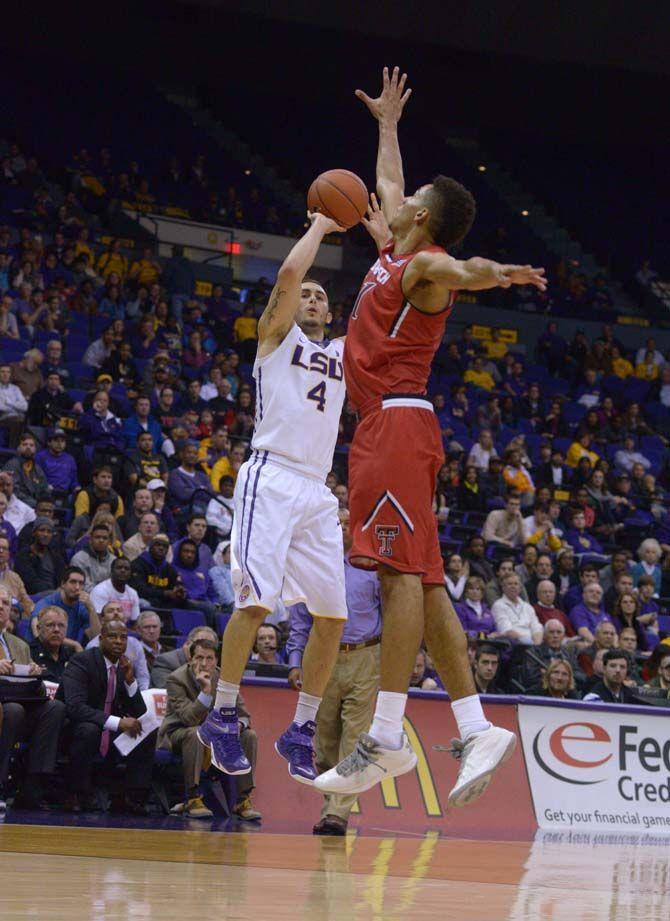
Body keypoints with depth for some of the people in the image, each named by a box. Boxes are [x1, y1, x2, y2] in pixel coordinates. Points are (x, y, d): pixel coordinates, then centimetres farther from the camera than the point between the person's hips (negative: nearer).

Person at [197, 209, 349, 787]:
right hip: (272, 478, -6)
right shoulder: (277, 335, 11)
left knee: (334, 616, 0)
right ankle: (222, 717, -7)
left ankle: (302, 730, 9)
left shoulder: (344, 354, 25)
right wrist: (319, 227, 7)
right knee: (256, 599, -17)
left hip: (318, 493, 6)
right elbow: (288, 273, -6)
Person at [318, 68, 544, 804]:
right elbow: (387, 181, 42)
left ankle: (387, 738, -23)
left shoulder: (425, 263, -4)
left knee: (404, 574, -16)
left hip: (396, 421, -10)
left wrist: (492, 273, -52)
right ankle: (476, 728, 0)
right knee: (420, 581, 4)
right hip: (385, 427, 10)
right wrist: (387, 123, 55)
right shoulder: (398, 250, 21)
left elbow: (459, 270, -30)